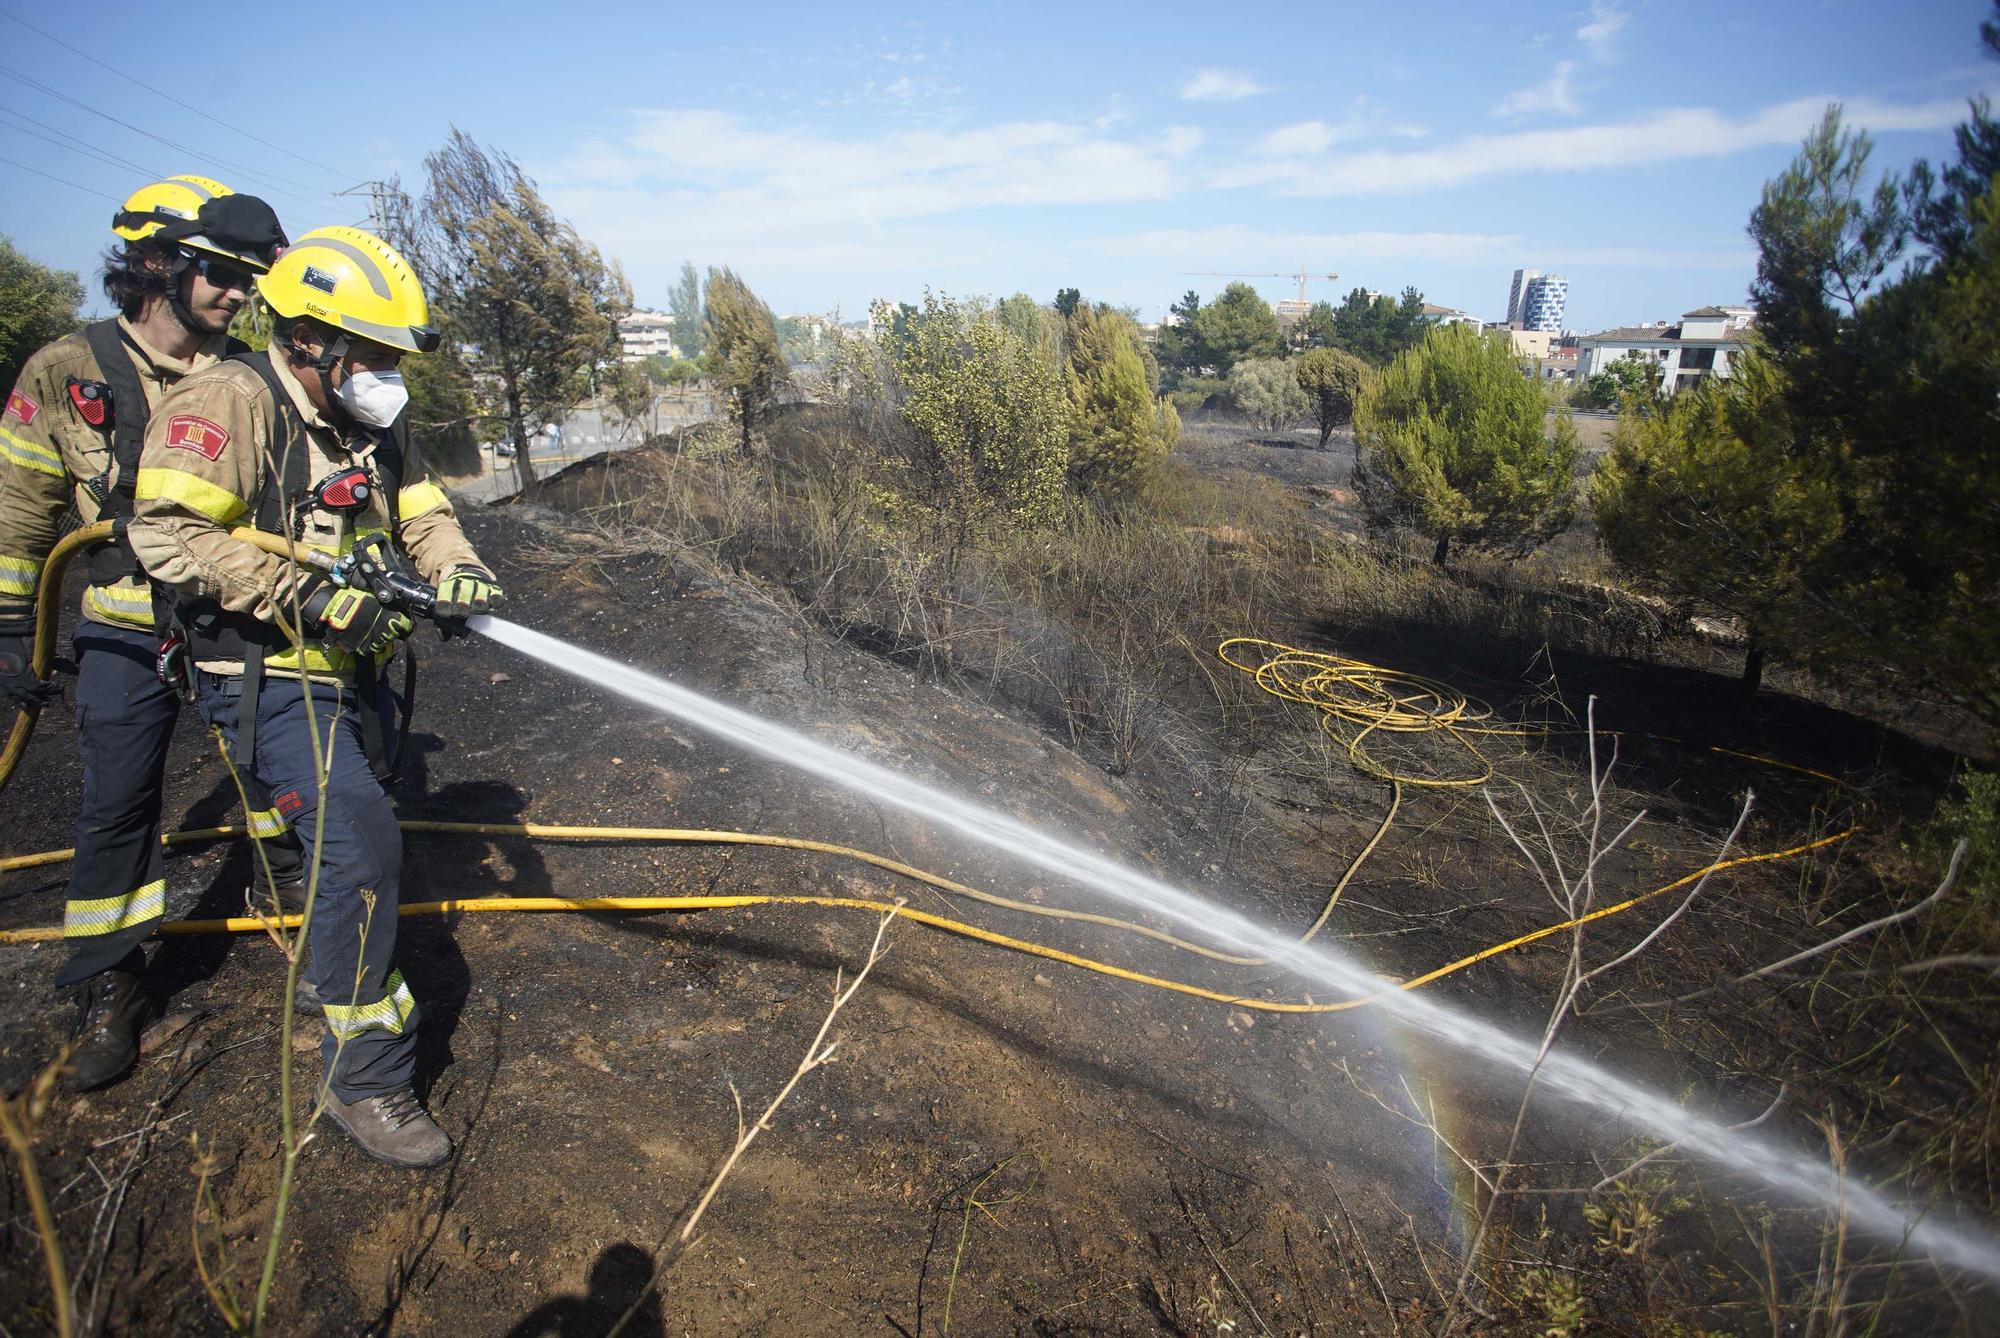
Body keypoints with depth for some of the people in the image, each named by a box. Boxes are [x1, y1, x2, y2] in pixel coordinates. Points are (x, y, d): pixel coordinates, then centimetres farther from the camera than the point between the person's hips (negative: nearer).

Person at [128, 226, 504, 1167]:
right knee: (361, 846, -18)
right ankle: (364, 1080, -6)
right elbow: (165, 531, -23)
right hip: (270, 681, -8)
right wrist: (306, 596, -28)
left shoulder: (371, 425, 9)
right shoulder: (231, 401, -15)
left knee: (345, 830, 24)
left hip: (351, 671, 8)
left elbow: (420, 511, 6)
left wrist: (457, 572, -16)